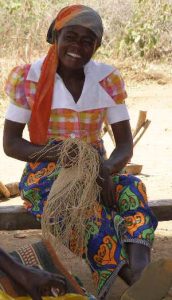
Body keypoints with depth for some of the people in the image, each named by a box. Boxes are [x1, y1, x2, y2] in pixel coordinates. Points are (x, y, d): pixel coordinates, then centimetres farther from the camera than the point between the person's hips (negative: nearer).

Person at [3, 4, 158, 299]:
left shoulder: (107, 79, 1)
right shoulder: (29, 79, -5)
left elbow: (125, 144, 1)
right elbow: (10, 144, -4)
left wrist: (107, 169, -23)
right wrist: (59, 155, -22)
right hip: (46, 175, -2)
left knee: (132, 190, -33)